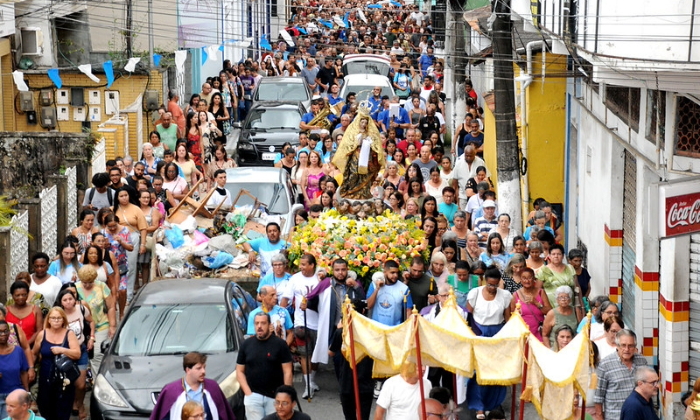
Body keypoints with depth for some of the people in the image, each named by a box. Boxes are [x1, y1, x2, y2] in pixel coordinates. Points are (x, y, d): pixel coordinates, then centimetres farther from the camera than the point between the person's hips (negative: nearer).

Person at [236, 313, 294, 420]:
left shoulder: (280, 344, 0)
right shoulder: (246, 345, 9)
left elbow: (287, 372, -1)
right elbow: (240, 371, 10)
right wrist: (248, 392, -3)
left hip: (275, 396, -2)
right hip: (253, 395, 2)